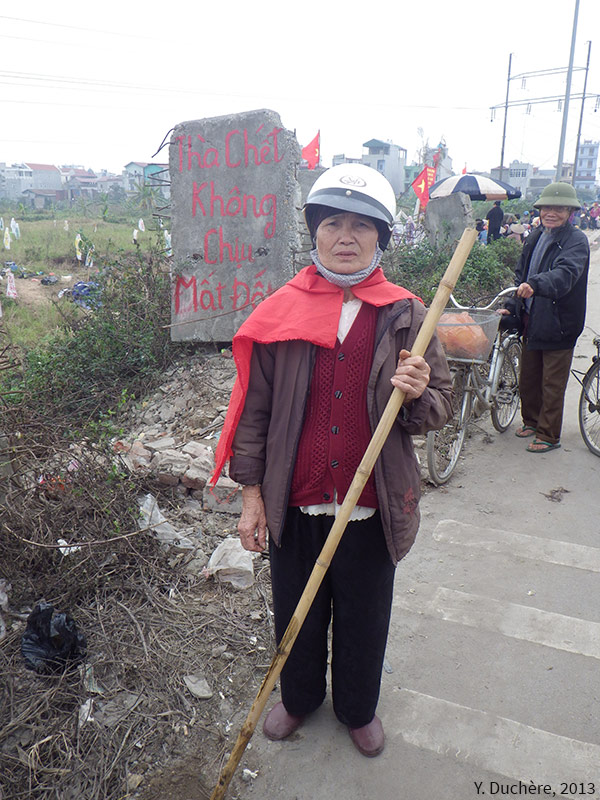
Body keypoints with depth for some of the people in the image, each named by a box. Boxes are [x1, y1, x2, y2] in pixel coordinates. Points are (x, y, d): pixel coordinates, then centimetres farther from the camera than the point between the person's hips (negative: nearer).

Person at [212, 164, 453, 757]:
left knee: (364, 618, 19)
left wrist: (417, 396, -22)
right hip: (295, 506, 0)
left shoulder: (406, 315, -3)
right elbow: (254, 408, 0)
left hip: (373, 507, 0)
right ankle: (298, 697, 51)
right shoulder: (280, 312, -4)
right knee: (296, 614, 20)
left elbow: (440, 408, 2)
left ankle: (358, 707, 49)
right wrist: (251, 493, -1)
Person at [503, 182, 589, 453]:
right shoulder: (535, 237, 9)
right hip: (532, 320, 6)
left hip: (558, 324, -6)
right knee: (528, 377, 18)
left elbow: (565, 274, -31)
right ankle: (531, 420, 37)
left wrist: (535, 285, -48)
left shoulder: (576, 240, -12)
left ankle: (548, 435, 16)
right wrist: (512, 306, 6)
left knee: (552, 384, 3)